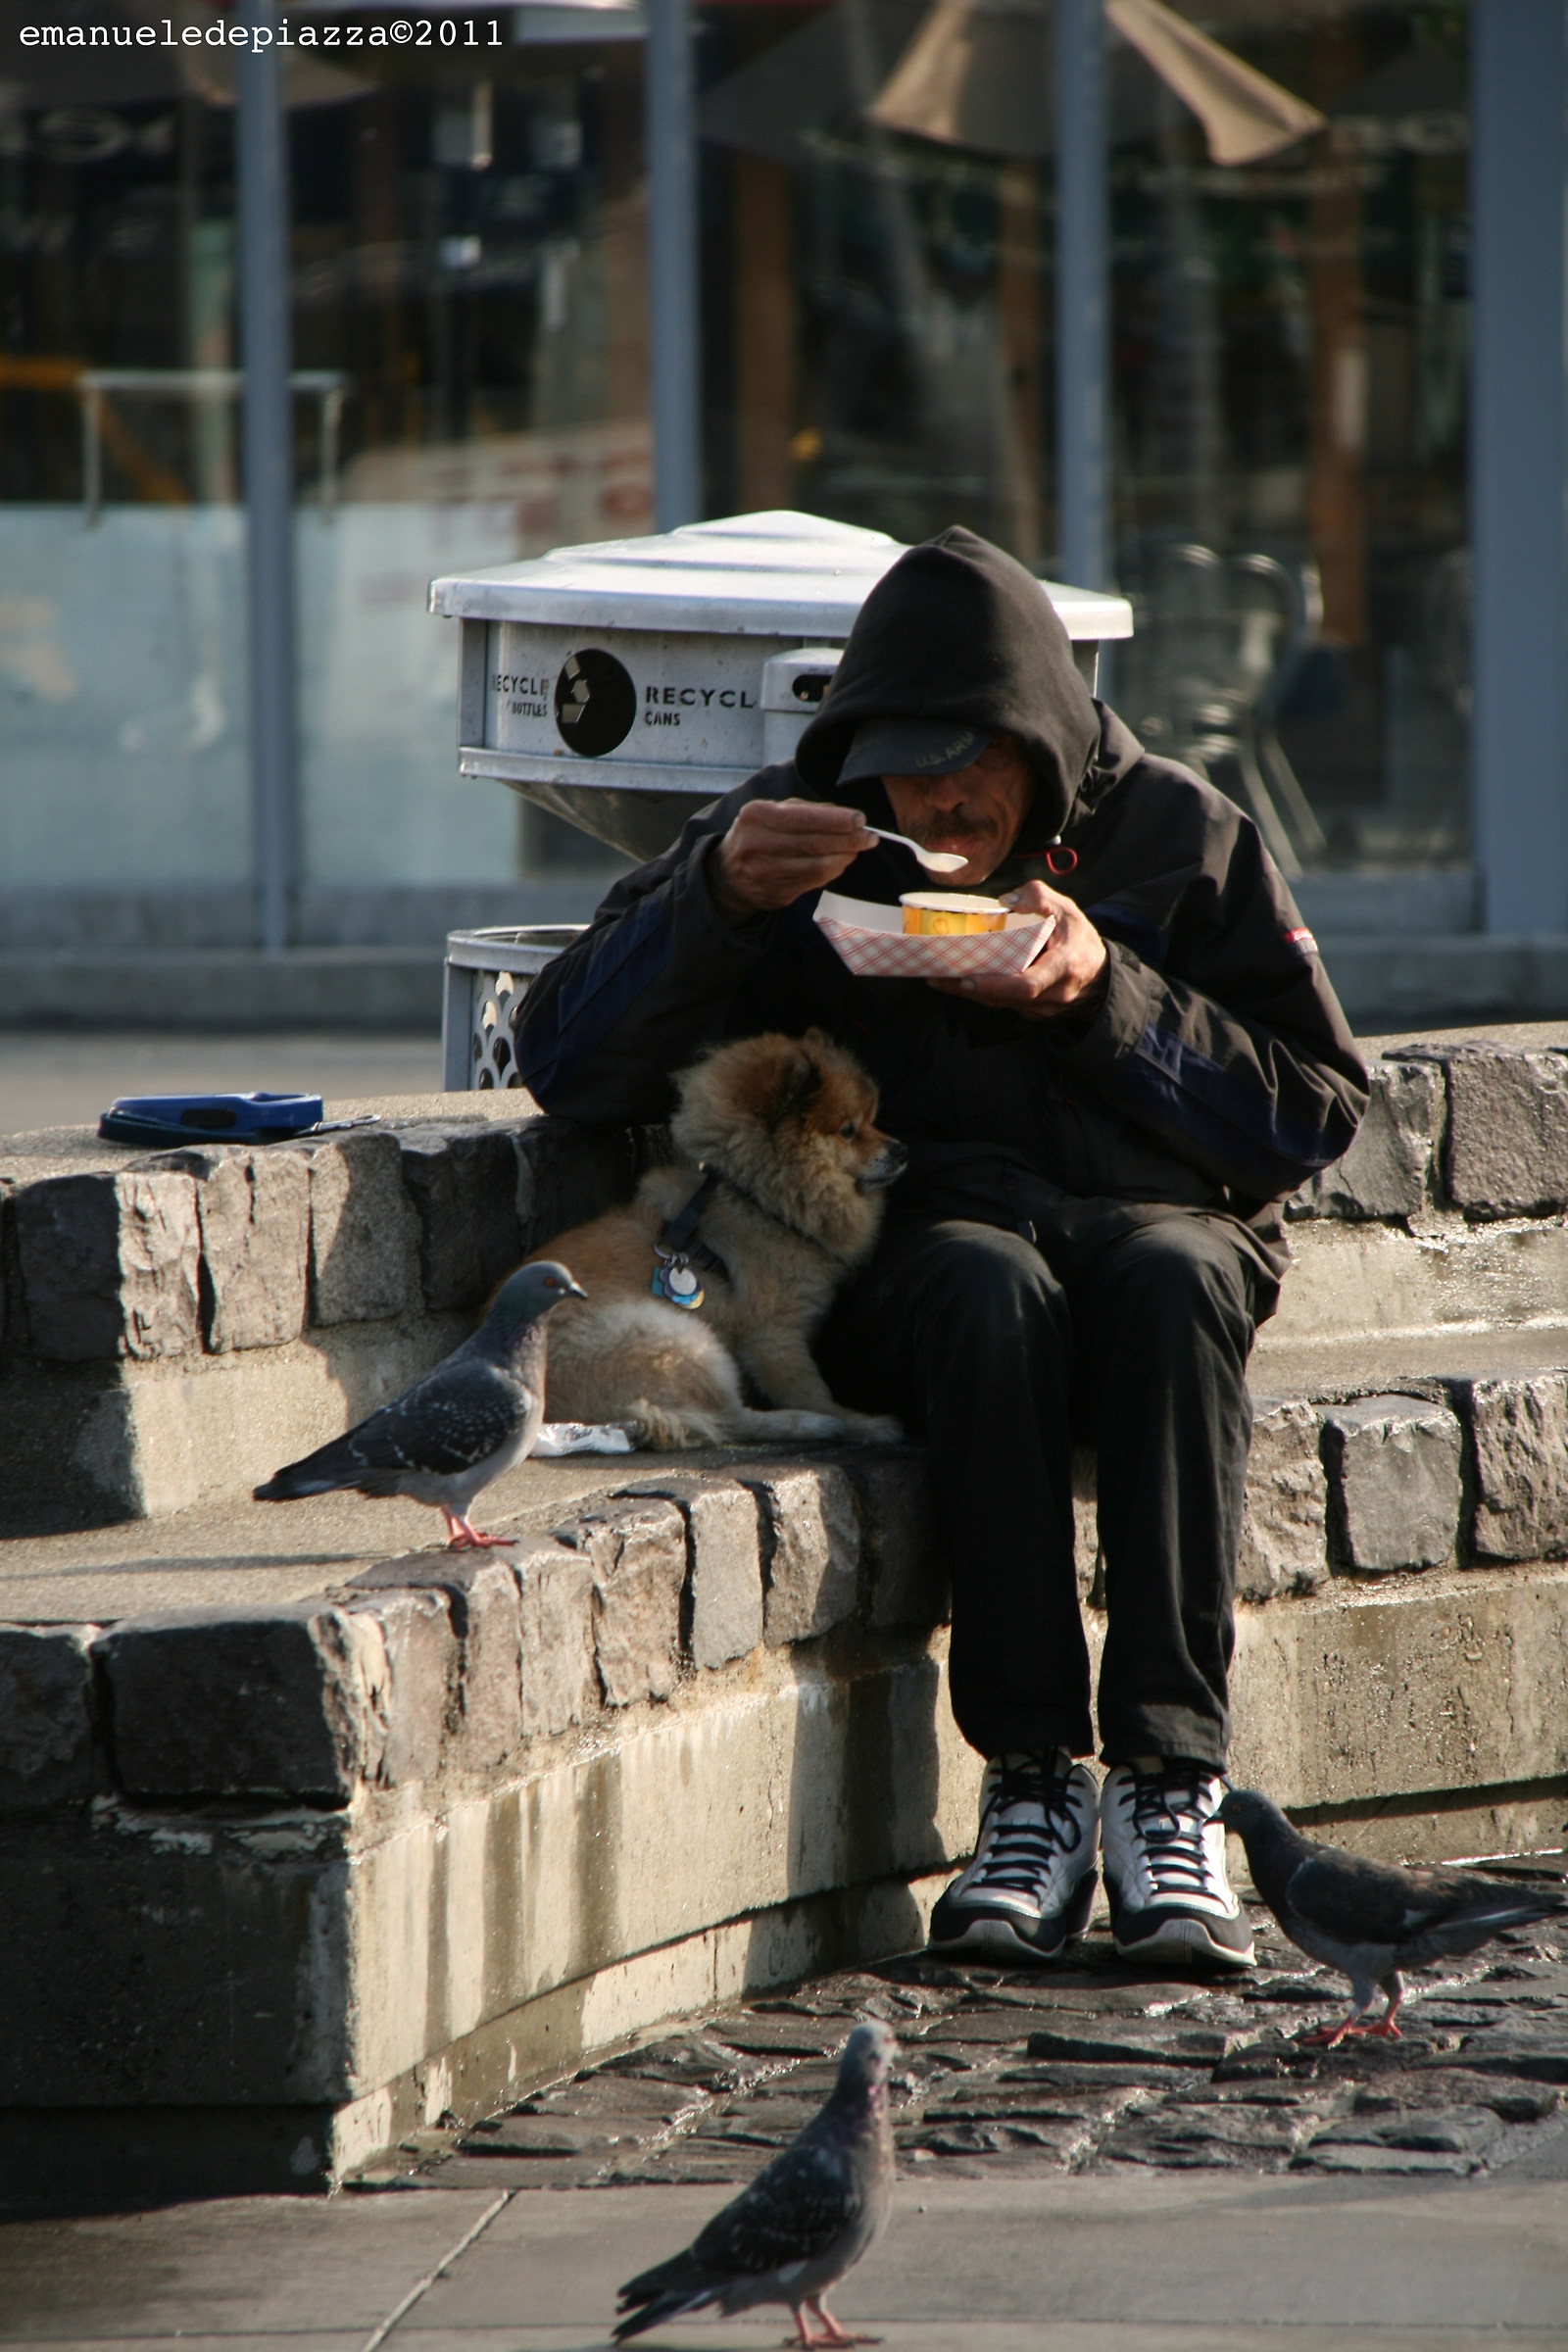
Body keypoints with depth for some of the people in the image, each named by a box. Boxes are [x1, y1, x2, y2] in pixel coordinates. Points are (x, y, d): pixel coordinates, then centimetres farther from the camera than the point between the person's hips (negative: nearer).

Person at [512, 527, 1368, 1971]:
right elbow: (570, 1066, 0)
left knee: (1169, 1278, -37)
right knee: (991, 1287, -38)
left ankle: (1169, 1784, -41)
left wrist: (1109, 997, -11)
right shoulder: (806, 842, 5)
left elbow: (1316, 1111, 3)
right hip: (913, 1243, -1)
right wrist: (719, 893, -17)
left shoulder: (1182, 839, 6)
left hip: (1154, 1217, 1)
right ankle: (1031, 1786, -38)